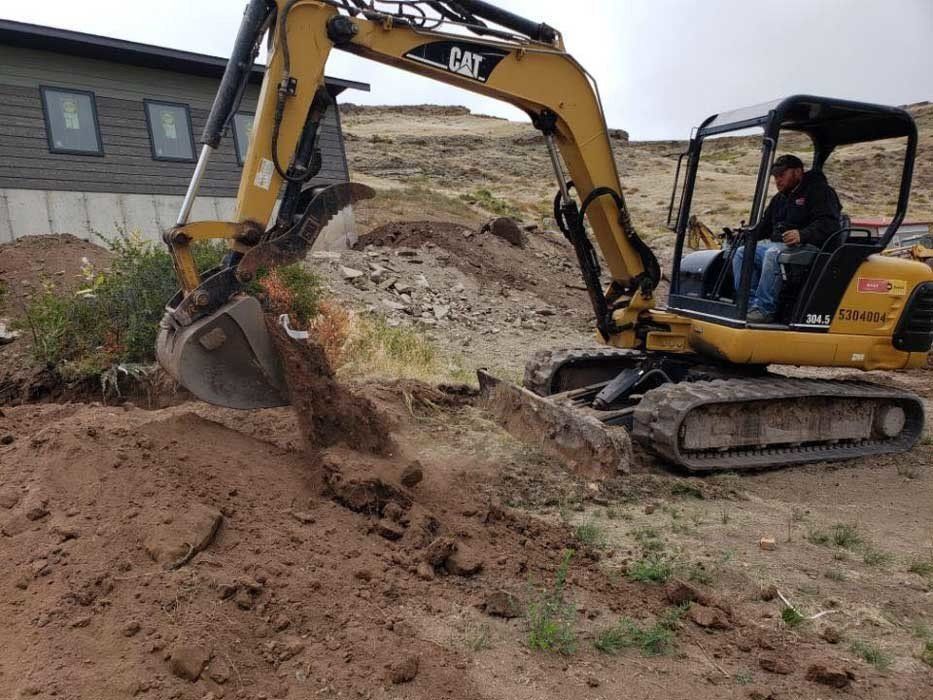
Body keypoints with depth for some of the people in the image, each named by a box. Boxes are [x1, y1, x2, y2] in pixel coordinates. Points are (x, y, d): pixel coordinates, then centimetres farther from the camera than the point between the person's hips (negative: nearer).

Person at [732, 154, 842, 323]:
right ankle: (751, 304, -20)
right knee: (742, 253, -12)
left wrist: (802, 235, -32)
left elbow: (828, 223, -15)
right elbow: (763, 227, 32)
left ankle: (765, 309, -34)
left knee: (773, 254, -37)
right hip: (776, 244, 9)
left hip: (806, 246, -8)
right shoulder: (779, 199, 28)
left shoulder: (819, 191, 1)